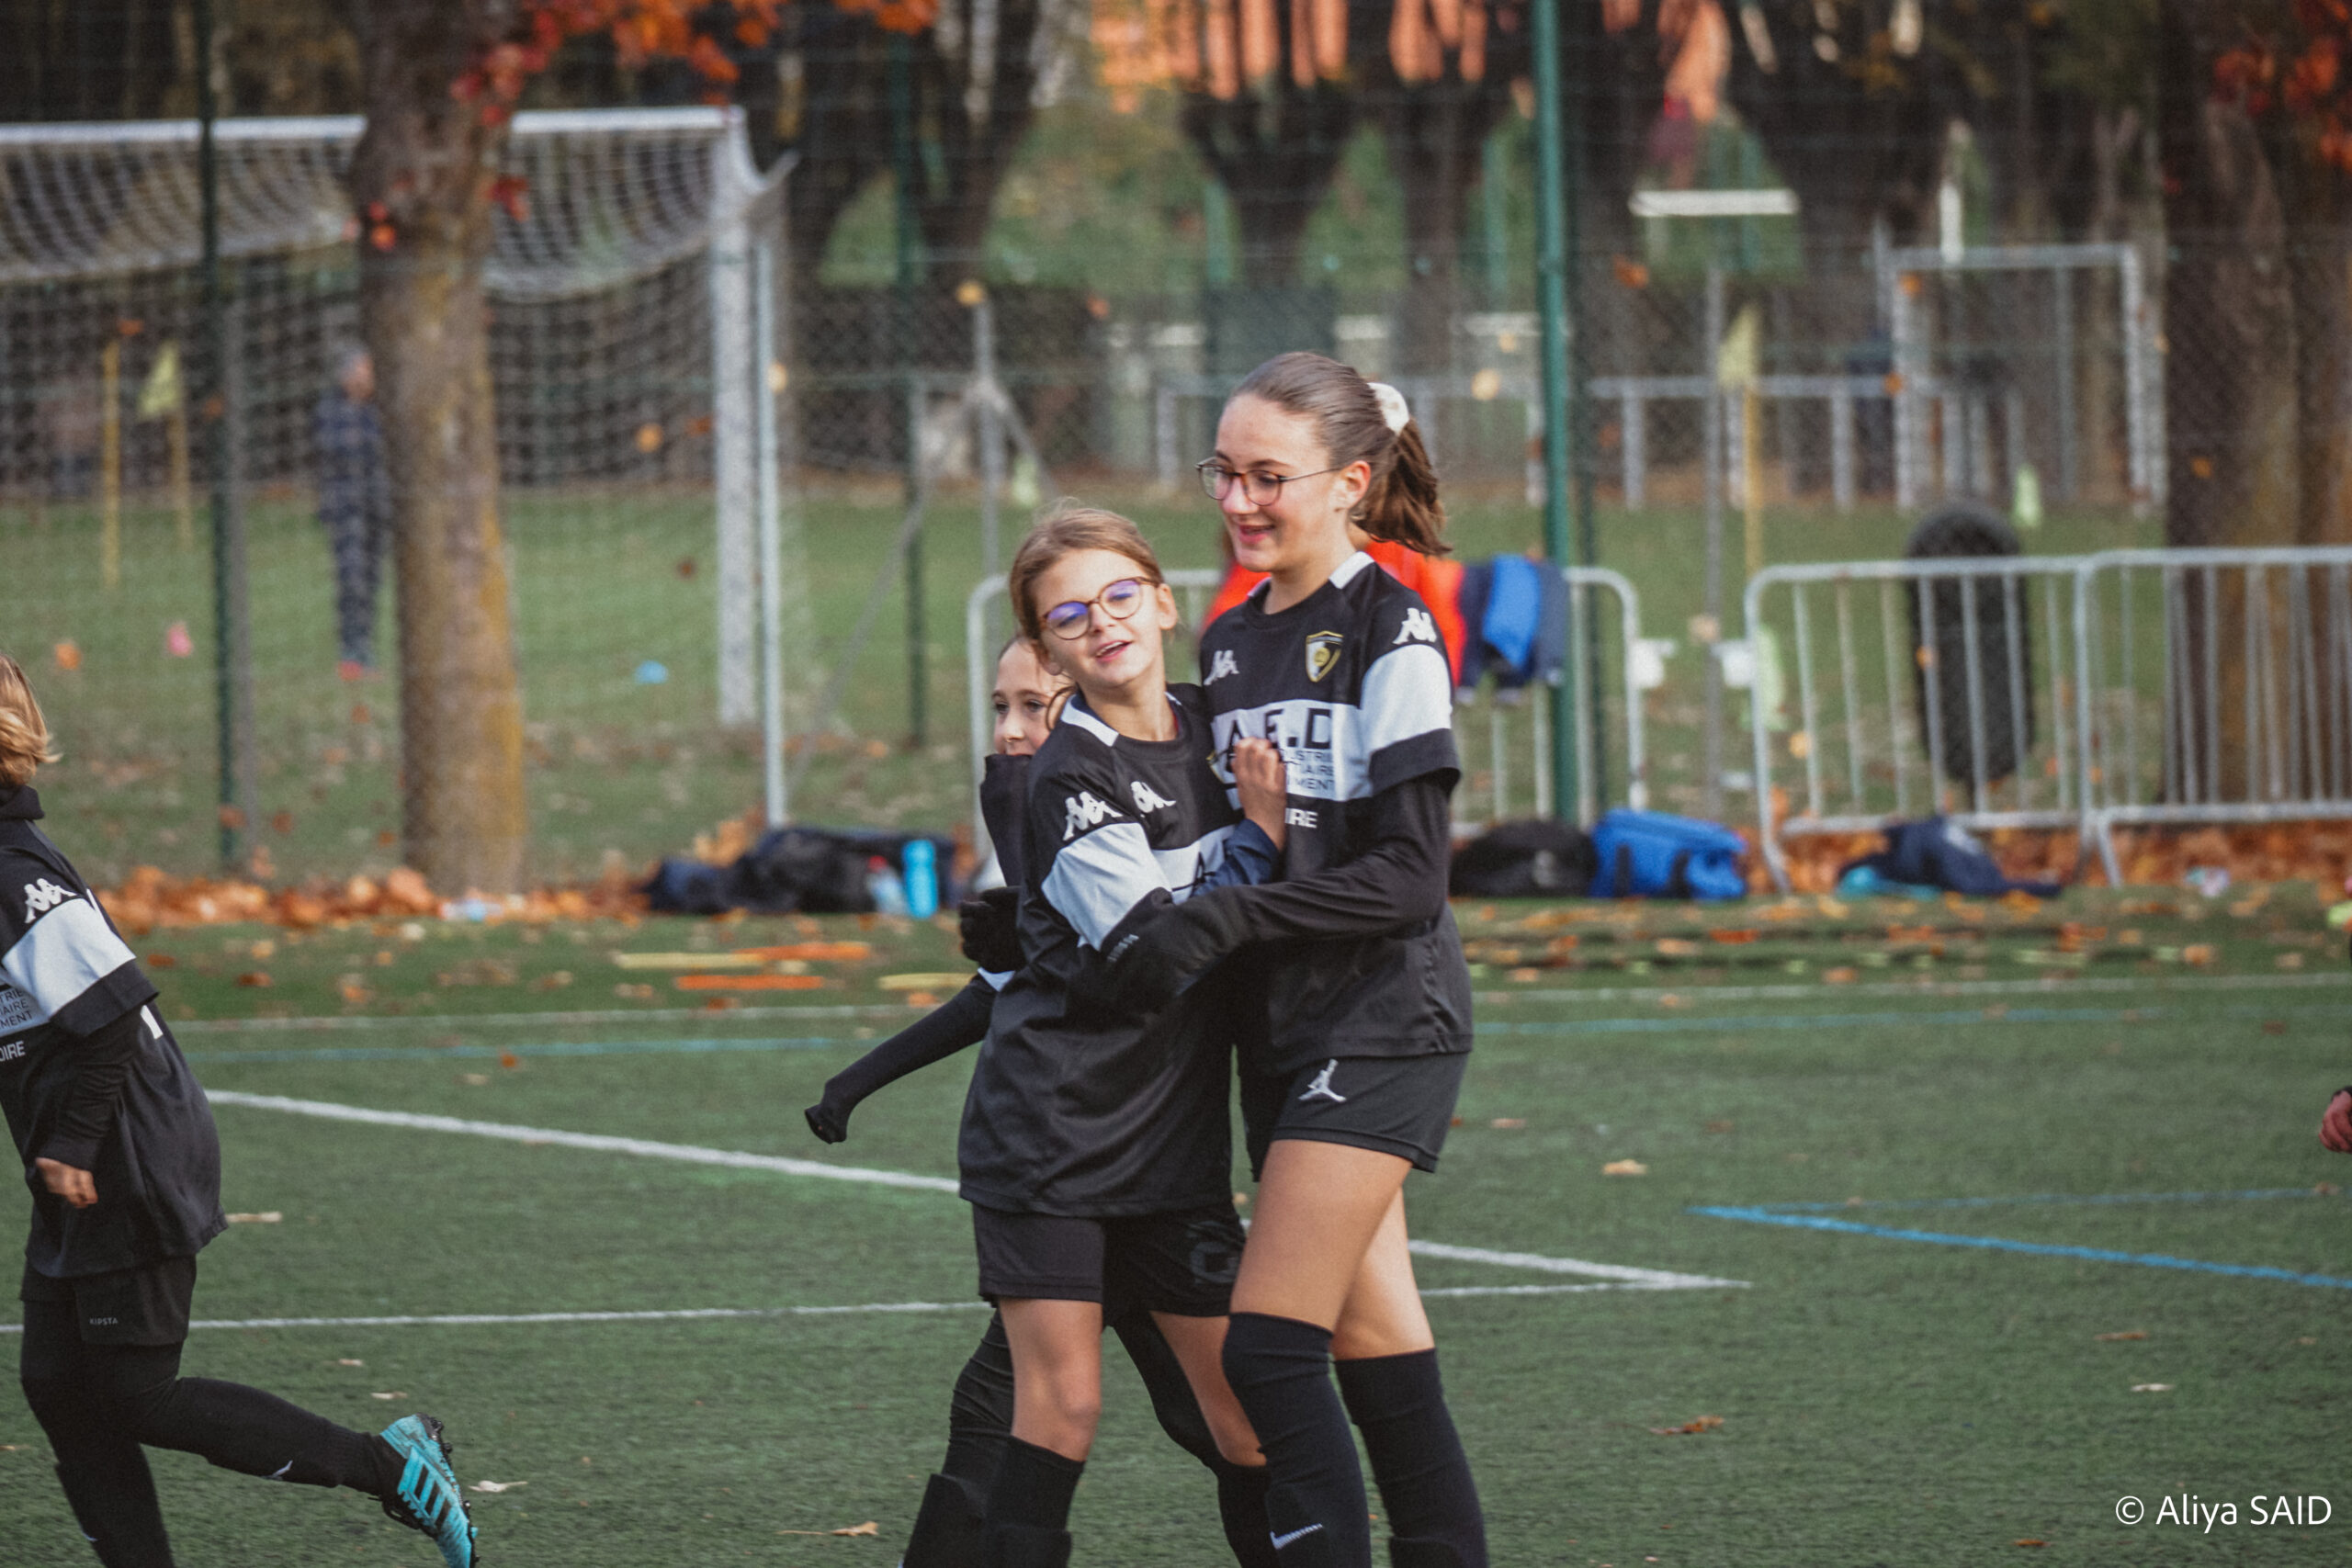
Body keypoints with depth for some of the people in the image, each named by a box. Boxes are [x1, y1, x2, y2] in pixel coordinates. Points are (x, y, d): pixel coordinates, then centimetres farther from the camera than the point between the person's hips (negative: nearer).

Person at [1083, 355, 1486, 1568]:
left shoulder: (1391, 629, -10)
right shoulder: (1228, 642, 14)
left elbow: (1407, 876, -15)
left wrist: (1221, 921, -21)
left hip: (1384, 1020, -8)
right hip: (1283, 1033, 8)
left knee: (1270, 1347, -15)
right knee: (1376, 1353, 7)